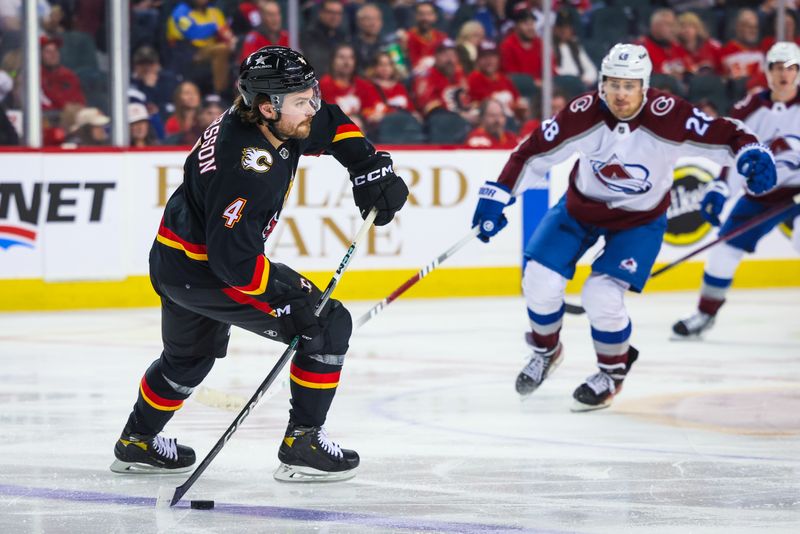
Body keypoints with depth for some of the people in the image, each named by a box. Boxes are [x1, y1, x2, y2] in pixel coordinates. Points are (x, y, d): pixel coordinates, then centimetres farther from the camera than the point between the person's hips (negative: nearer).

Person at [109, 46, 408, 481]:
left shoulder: (277, 121, -6)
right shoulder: (248, 167, -33)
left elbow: (331, 125, 15)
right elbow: (233, 259, -34)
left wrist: (370, 167, 4)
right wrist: (293, 295, -28)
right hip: (201, 273, -10)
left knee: (192, 353, 34)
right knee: (328, 325, -8)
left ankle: (138, 443, 51)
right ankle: (303, 445, -3)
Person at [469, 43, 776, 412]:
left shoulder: (667, 116, -28)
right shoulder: (584, 114, -24)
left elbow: (722, 136, -23)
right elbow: (535, 151, -17)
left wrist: (753, 156, -42)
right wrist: (497, 196, -20)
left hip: (639, 219, -2)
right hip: (581, 205, 2)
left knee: (602, 296, -17)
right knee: (541, 281, -7)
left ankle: (613, 372, 12)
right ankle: (546, 351, 26)